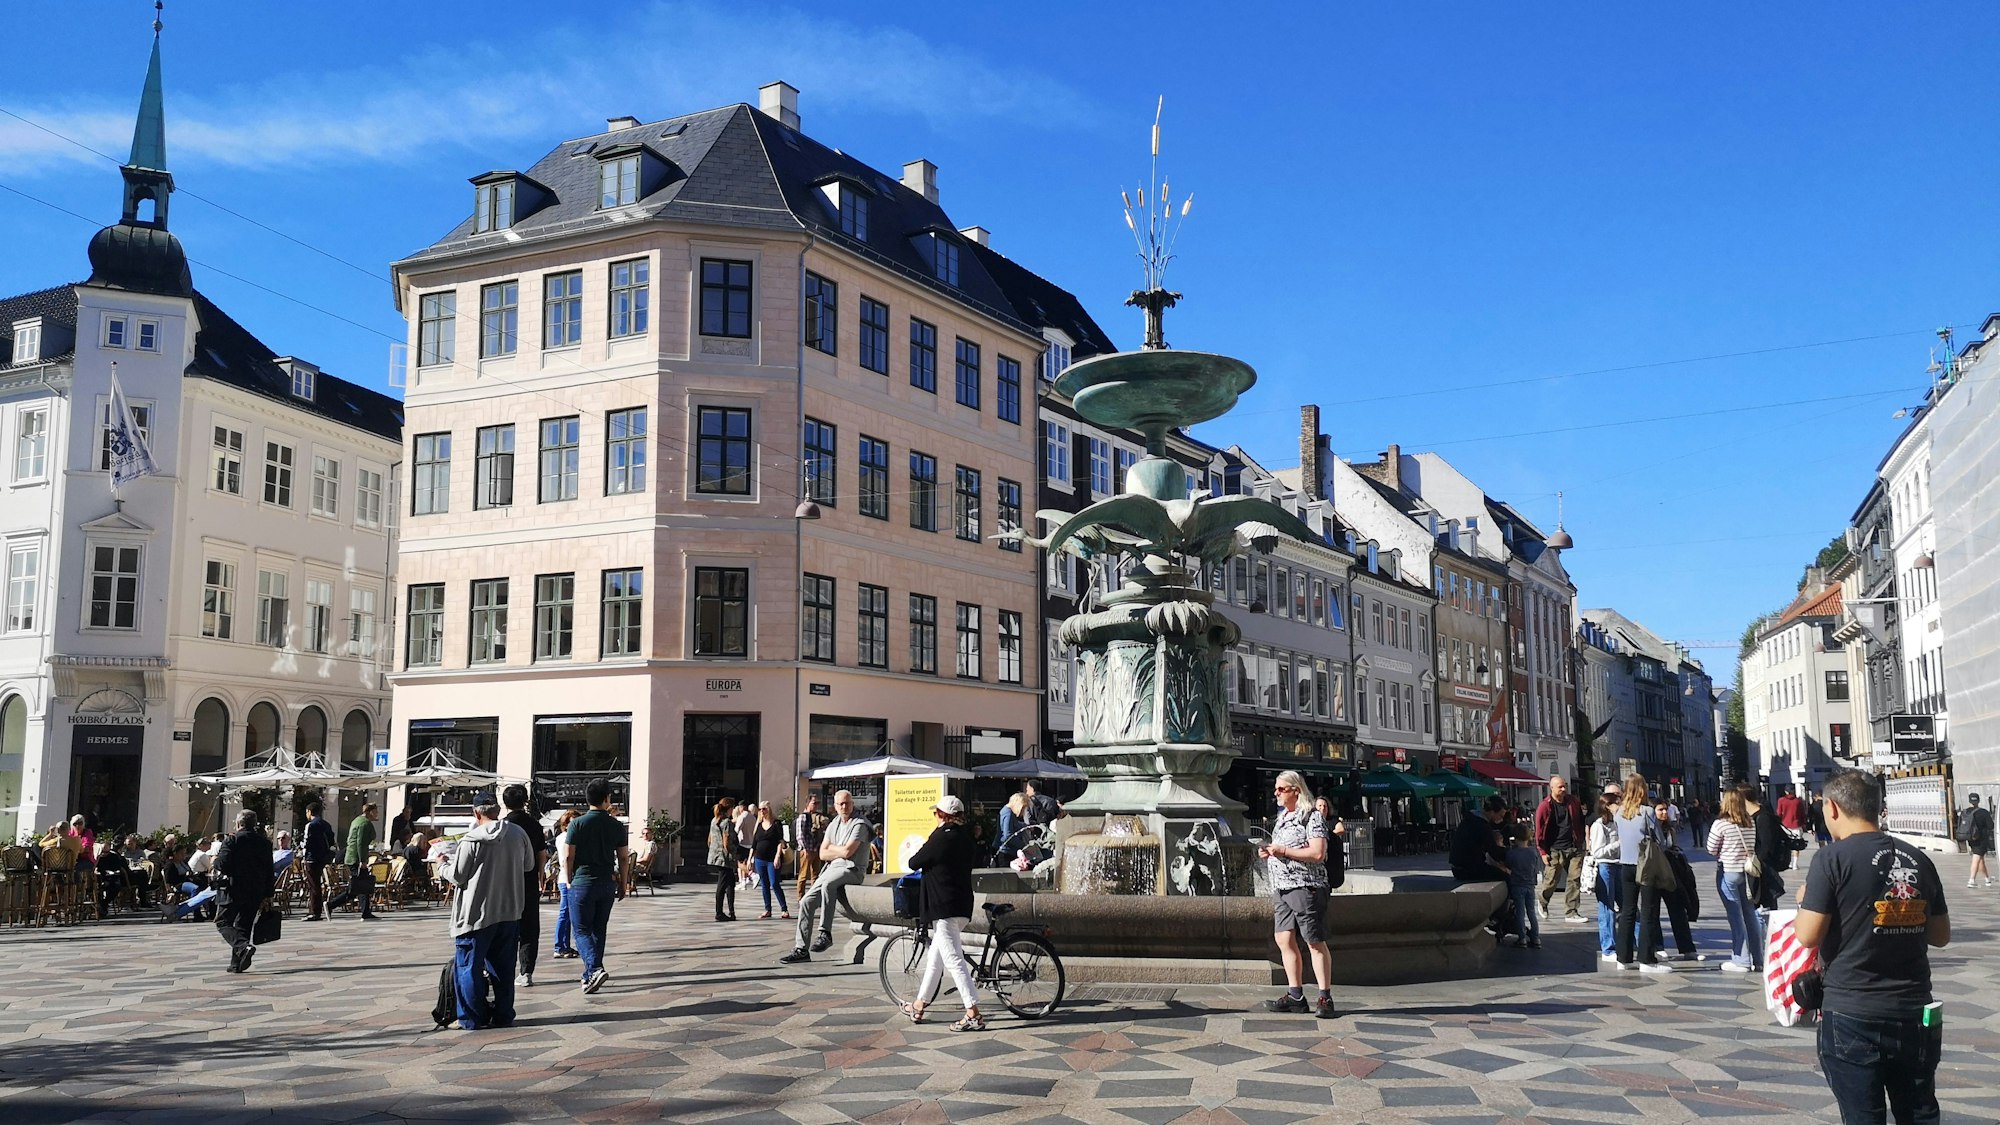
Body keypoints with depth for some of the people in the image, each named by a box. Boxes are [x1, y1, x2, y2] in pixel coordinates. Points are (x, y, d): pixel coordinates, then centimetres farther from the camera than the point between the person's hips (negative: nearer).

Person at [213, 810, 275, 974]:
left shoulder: (232, 841, -8)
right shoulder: (264, 842, 8)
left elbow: (222, 865, -17)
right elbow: (269, 870, 10)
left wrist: (215, 859, 7)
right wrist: (267, 895, 15)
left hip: (233, 890, -5)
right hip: (256, 892, 5)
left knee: (223, 922, 3)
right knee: (244, 925, 13)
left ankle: (243, 947, -22)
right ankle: (237, 964, 11)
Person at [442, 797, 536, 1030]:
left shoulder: (471, 840, -15)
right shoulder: (518, 833, -2)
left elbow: (457, 876, -8)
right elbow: (529, 866, 11)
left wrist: (443, 866, 13)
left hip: (477, 912, -5)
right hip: (510, 911, 5)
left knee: (469, 966, 7)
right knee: (504, 966, 14)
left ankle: (471, 1018, 10)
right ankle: (504, 1015, 17)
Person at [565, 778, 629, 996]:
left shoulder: (577, 824, -7)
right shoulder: (616, 825, 0)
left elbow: (569, 855, -8)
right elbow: (624, 857, 3)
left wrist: (570, 880, 6)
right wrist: (622, 884, 14)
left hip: (582, 882, -3)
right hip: (607, 884, 3)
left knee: (582, 930, 2)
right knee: (599, 930, 14)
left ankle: (595, 969, -18)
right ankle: (590, 976, 19)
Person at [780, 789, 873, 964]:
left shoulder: (859, 824, -5)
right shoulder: (833, 825, 18)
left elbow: (847, 852, -16)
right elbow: (823, 854, 11)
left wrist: (832, 848, 3)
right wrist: (840, 852, -5)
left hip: (851, 870, -7)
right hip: (832, 869, 7)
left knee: (827, 883, -37)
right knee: (806, 901, -6)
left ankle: (825, 934, -31)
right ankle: (801, 949, 0)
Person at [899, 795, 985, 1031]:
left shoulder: (940, 839, -15)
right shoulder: (967, 838, 8)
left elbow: (914, 863, -8)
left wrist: (918, 854, 16)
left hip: (943, 908, -9)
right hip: (963, 906, 9)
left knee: (954, 960, -9)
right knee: (935, 956, 20)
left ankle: (973, 1014, -13)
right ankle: (918, 1006, 31)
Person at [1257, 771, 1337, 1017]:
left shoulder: (1312, 816, -10)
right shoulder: (1283, 817, 18)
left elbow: (1317, 853, -19)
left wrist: (1283, 851, -18)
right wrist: (1269, 852, 8)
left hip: (1306, 887, -9)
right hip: (1283, 888, 9)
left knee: (1315, 943, -3)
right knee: (1285, 940, 4)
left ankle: (1325, 998, 3)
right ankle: (1295, 995, 10)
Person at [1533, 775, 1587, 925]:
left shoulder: (1573, 802, 7)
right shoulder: (1544, 807, -8)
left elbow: (1581, 822, 18)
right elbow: (1539, 831, -6)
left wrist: (1581, 842, 13)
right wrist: (1543, 852, -7)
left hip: (1574, 848, 4)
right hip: (1555, 849, -4)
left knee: (1575, 879, -1)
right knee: (1551, 880, 2)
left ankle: (1571, 913, 4)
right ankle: (1542, 901, 30)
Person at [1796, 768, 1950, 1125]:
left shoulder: (1833, 859, -12)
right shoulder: (1919, 860, 5)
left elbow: (1808, 937, -14)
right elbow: (1941, 936, 12)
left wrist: (1803, 901, 5)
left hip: (1853, 1017, -5)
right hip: (1916, 1015, 5)